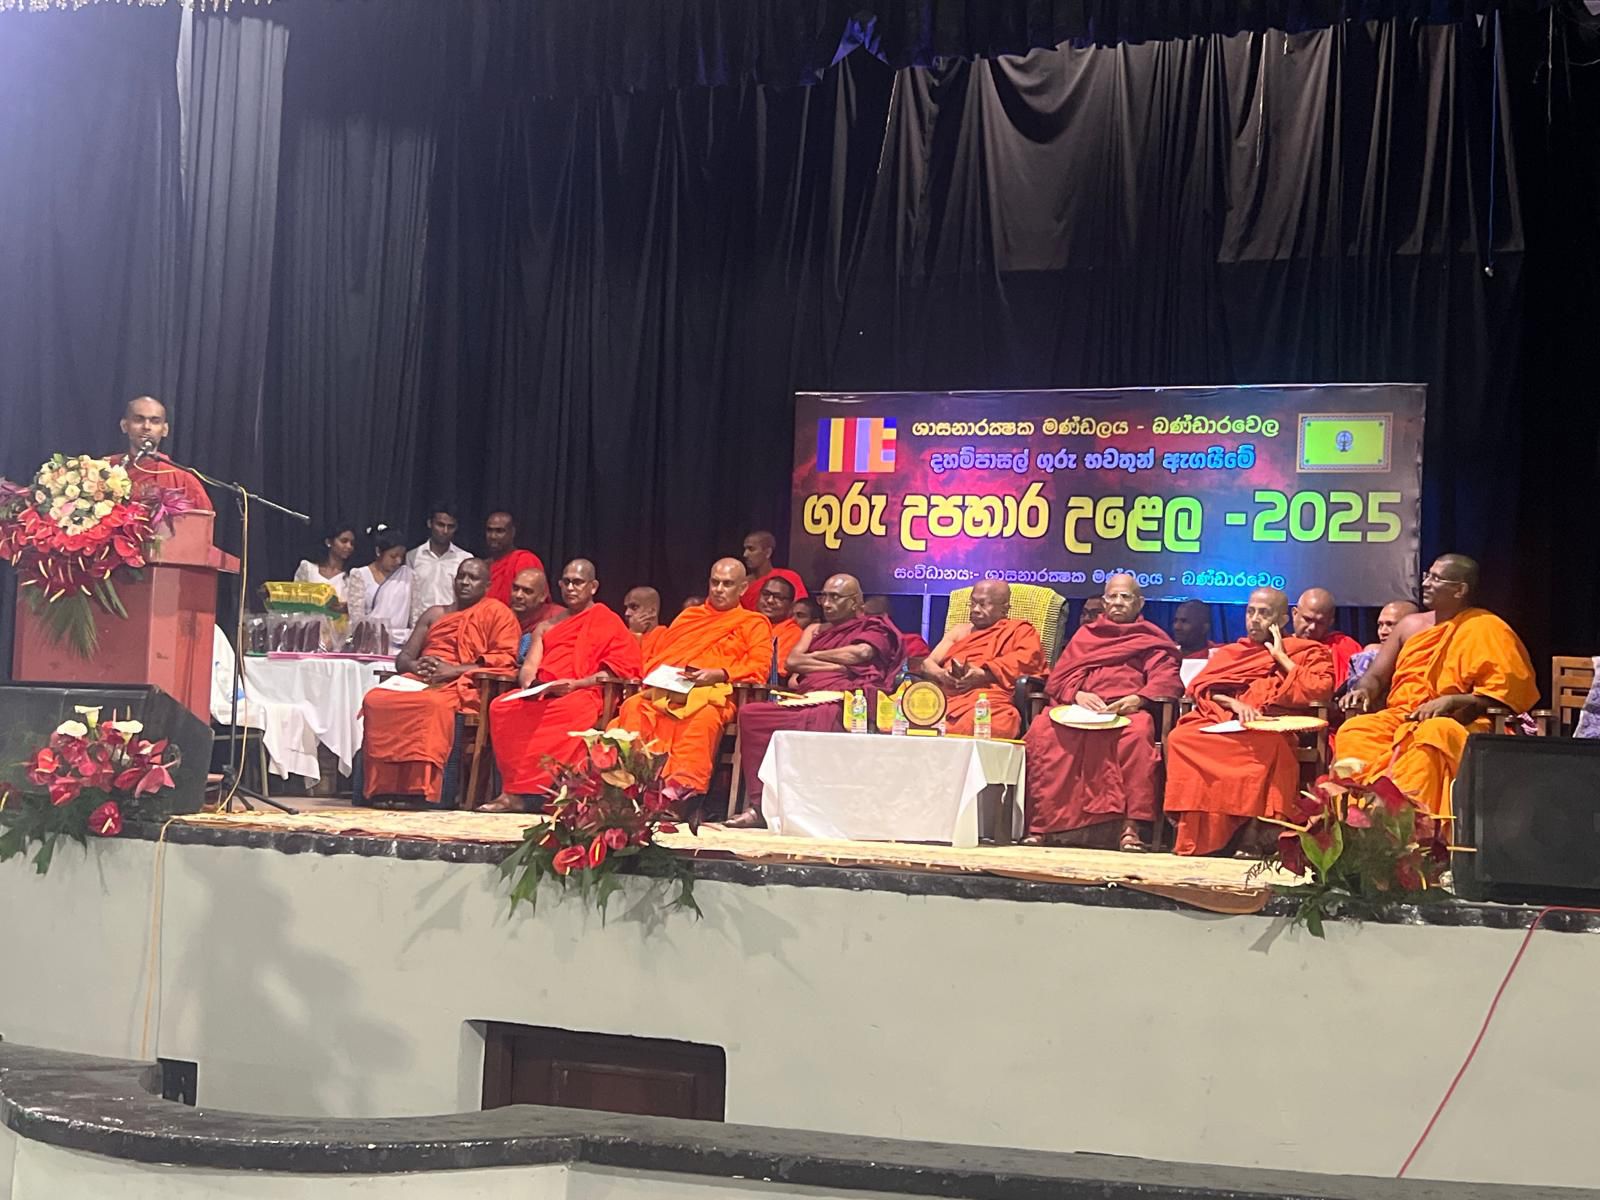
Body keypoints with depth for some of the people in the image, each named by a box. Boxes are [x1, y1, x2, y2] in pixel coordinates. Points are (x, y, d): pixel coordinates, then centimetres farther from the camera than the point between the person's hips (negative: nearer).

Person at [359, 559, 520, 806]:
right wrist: (416, 666, -2)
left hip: (462, 685, -5)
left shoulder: (496, 612, 11)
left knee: (433, 703, -41)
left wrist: (453, 670, -13)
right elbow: (402, 658, 24)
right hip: (419, 680, 5)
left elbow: (505, 659, -3)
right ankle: (381, 786, -31)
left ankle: (422, 788, -39)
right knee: (375, 699, -27)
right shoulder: (434, 615, 28)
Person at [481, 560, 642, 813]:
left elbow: (619, 668, -2)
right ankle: (515, 790, -31)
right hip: (540, 695, 5)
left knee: (572, 710, -41)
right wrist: (528, 683, -6)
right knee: (501, 707, -26)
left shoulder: (608, 622, 12)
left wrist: (576, 684, -15)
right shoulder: (547, 625, 28)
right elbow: (529, 666, 19)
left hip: (583, 694, -5)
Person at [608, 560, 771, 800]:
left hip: (713, 691, -4)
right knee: (634, 705, -30)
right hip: (667, 689, 4)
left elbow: (760, 667, 4)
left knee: (704, 717, -42)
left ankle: (685, 784, -53)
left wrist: (719, 674, -11)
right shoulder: (689, 616, 35)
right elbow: (656, 655, 31)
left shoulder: (754, 624, 20)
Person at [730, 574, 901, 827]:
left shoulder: (874, 627, 18)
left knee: (823, 718, -41)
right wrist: (835, 665, 3)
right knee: (750, 714, -18)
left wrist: (814, 657, 9)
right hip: (805, 701, 6)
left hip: (842, 704, -6)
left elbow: (860, 653, -4)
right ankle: (760, 804, -23)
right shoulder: (815, 630, 34)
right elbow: (791, 661, 17)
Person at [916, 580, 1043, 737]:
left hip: (989, 699, -3)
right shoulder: (960, 631, 32)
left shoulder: (1019, 631, 19)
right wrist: (941, 674, -4)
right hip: (947, 696, 3)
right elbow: (928, 664, 22)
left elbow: (1028, 660, -2)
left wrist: (984, 674, -14)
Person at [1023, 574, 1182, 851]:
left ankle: (1131, 826, -43)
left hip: (1127, 711, -2)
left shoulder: (1153, 639, 24)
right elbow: (1059, 677, 18)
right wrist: (1077, 694, -6)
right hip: (1078, 708, 2)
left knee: (1138, 732, -39)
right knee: (1042, 729, -31)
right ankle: (1041, 823, -34)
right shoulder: (1085, 634, 31)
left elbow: (1166, 680, 6)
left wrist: (1137, 699, -15)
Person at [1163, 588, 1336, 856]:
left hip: (1269, 730, -3)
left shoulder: (1306, 652, 21)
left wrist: (1281, 658, 8)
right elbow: (1201, 687, 13)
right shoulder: (1230, 652, 30)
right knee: (1181, 737, -30)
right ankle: (1192, 835, -31)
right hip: (1222, 722, 3)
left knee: (1272, 746, -41)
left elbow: (1320, 692, 1)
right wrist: (1234, 702, -6)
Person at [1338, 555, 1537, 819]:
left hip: (1458, 722, -5)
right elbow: (1376, 677, 23)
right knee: (1354, 730, -25)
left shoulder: (1487, 629, 0)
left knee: (1430, 736, -40)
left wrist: (1451, 701, -19)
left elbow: (1508, 691, -8)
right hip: (1400, 717, 5)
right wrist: (1363, 691, -3)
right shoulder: (1411, 625, 18)